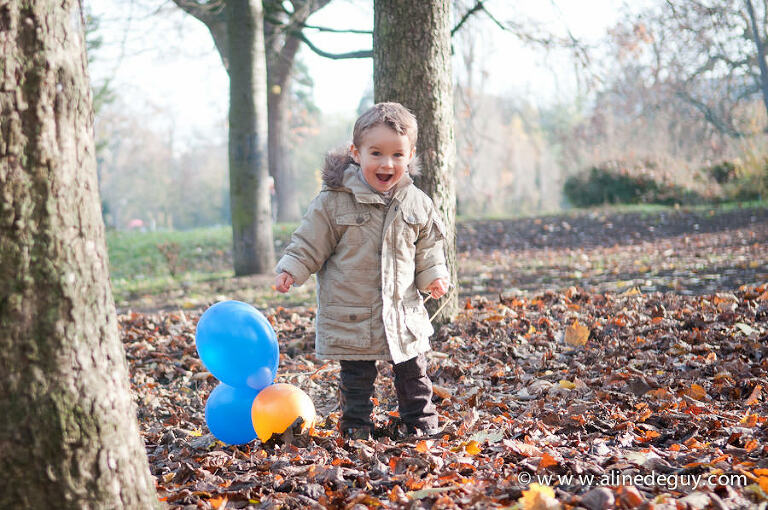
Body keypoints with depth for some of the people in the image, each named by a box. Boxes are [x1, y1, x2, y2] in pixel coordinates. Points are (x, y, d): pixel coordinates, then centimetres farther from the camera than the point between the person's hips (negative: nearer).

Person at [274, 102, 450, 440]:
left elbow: (428, 247, 13)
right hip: (351, 312, -3)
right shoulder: (335, 201, -10)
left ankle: (420, 421, 29)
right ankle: (356, 426, 23)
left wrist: (434, 275, 0)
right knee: (356, 375, 8)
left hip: (403, 311, 3)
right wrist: (291, 270, -13)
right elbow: (310, 243, -3)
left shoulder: (416, 204, 1)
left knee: (412, 372, 13)